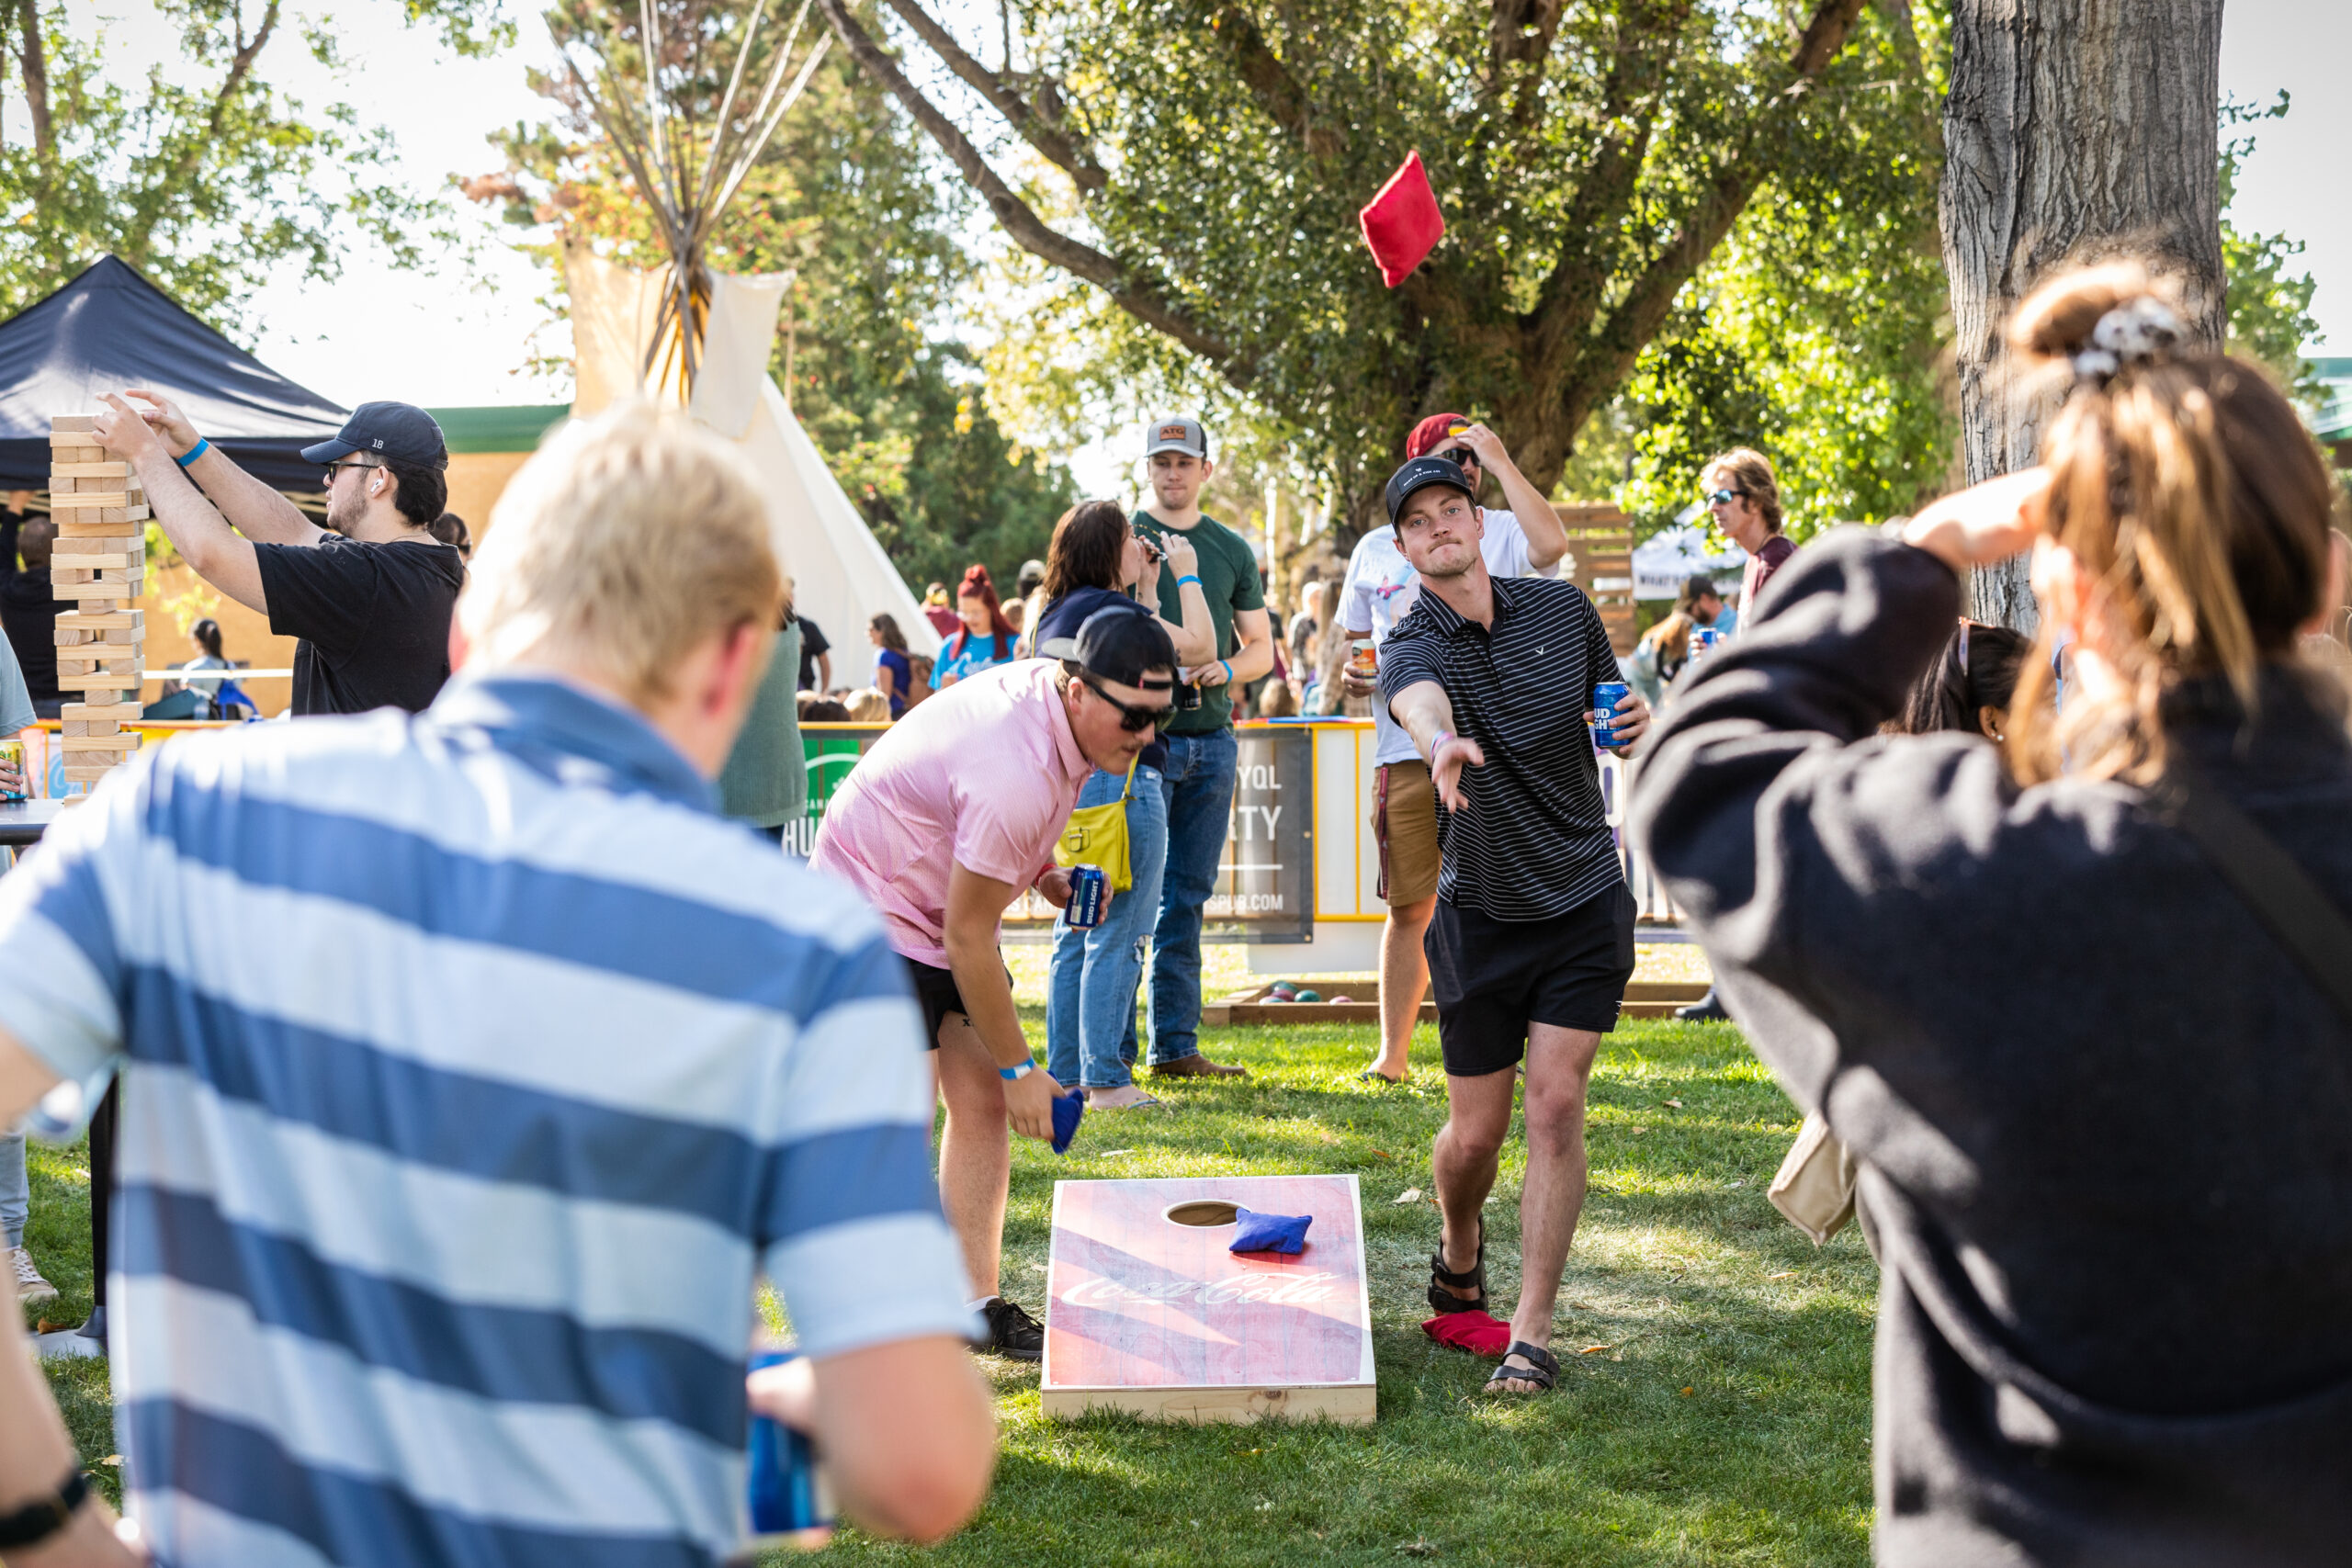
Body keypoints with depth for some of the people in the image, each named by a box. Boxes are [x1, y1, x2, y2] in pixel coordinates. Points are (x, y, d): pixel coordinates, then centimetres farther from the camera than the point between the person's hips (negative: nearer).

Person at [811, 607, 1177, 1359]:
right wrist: (1018, 1068, -16)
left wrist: (1046, 872, 0)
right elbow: (967, 940, -26)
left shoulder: (1051, 691, -6)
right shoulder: (1016, 775, -34)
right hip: (874, 909, -9)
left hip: (942, 907, 9)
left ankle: (976, 1301, 12)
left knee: (982, 1103, 5)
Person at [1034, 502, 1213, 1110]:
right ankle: (1106, 1081, -2)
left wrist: (1146, 584, 23)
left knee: (1075, 935, 14)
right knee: (1116, 936, -4)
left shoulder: (1057, 614, 13)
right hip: (1120, 781, -10)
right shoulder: (1108, 607, -14)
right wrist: (1187, 573, 3)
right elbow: (1199, 645, -9)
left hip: (1074, 783, 10)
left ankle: (1066, 1075, 19)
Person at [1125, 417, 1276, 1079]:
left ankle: (1176, 1045, 12)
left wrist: (1227, 669, -5)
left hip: (1212, 739, 4)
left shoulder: (1232, 549, 13)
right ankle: (1114, 1046, 0)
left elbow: (1262, 648, 16)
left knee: (1188, 899, 7)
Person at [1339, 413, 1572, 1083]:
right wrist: (1350, 675, 0)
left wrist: (1501, 462, -11)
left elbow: (1551, 545, -18)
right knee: (1410, 907, 5)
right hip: (1406, 753, 2)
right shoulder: (1375, 549, 14)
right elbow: (1352, 641, 23)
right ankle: (1393, 1052, 12)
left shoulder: (1501, 533, 5)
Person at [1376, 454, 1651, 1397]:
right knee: (1474, 1132, 4)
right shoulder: (1411, 647, -9)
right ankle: (1458, 1258, 38)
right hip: (1480, 911, -1)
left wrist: (1636, 726, -10)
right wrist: (1443, 744, -59)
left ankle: (1531, 1335, -3)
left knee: (1556, 1106, -8)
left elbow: (1612, 722, 16)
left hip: (1586, 898, 1)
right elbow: (1420, 701, -35)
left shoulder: (1562, 609, 2)